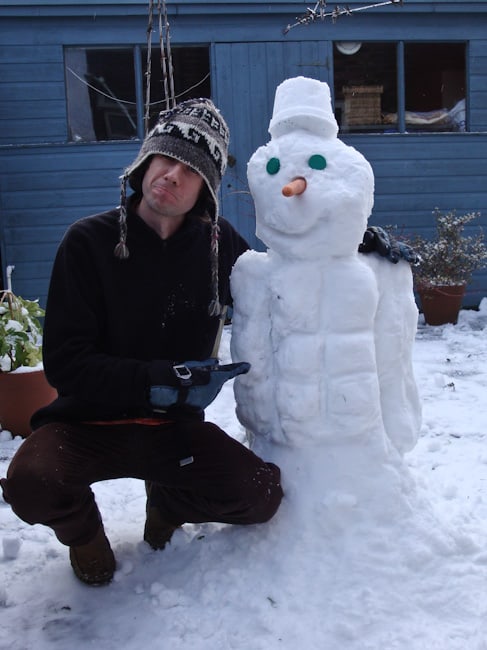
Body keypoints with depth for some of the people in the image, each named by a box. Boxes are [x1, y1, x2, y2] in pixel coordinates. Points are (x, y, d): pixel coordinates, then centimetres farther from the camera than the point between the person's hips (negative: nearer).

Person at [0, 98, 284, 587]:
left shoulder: (218, 245, -2)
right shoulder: (89, 241, -11)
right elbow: (64, 362, -16)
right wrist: (161, 379, -25)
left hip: (174, 425, 3)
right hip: (89, 419, -2)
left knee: (263, 495, -18)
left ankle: (167, 502, 15)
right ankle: (82, 529, 7)